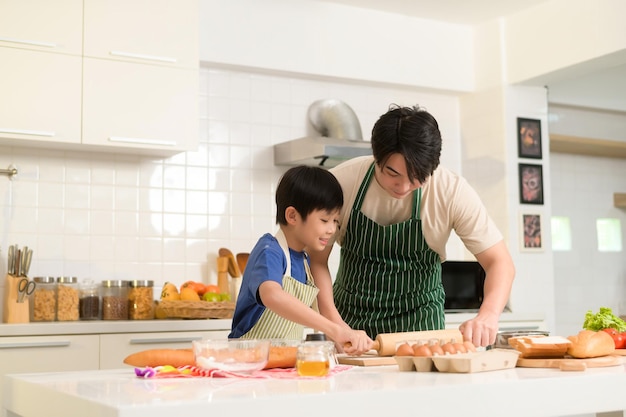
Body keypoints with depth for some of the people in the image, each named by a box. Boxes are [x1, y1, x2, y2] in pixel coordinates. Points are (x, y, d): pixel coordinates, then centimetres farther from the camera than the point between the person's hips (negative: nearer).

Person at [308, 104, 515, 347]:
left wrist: (488, 315, -35)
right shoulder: (340, 183, -17)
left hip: (420, 320, 0)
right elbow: (317, 261, -8)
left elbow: (500, 262, -15)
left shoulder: (453, 191, -18)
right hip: (350, 316, 0)